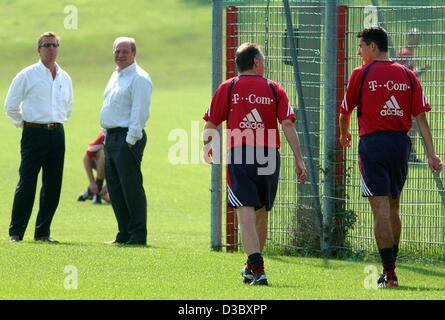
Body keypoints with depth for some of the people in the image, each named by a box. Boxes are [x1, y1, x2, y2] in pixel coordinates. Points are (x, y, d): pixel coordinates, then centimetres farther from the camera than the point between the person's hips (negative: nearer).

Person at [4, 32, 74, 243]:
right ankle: (15, 232, -7)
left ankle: (43, 232, 11)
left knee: (53, 186, 3)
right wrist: (24, 123, 7)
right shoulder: (27, 75, -2)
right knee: (27, 184, -9)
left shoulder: (64, 78, 12)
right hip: (34, 134, -5)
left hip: (57, 134, 5)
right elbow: (11, 105, 3)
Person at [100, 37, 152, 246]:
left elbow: (139, 111, -17)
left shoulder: (139, 78, -10)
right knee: (114, 189, 10)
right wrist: (107, 135, 18)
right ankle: (124, 233, 16)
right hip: (111, 137, 10)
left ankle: (138, 235, -6)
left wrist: (131, 140, -21)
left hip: (127, 138, -10)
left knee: (131, 187, -8)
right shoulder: (116, 76, 19)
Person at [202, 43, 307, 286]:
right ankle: (252, 266, 33)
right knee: (261, 215, 18)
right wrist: (299, 159, -4)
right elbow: (287, 124, -4)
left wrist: (207, 147, 27)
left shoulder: (228, 88, 4)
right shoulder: (274, 89, 6)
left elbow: (210, 124, 6)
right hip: (269, 157, 2)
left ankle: (257, 268, -24)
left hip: (238, 156, -2)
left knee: (246, 214, -9)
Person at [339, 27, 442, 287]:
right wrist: (432, 153, -1)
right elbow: (421, 116, 1)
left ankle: (390, 272, -13)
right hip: (401, 143, 4)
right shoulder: (407, 75, 7)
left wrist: (344, 134, 32)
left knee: (381, 210, -7)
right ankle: (390, 268, 25)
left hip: (373, 142, -4)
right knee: (393, 209, 17)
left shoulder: (361, 74, -2)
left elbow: (346, 111, 10)